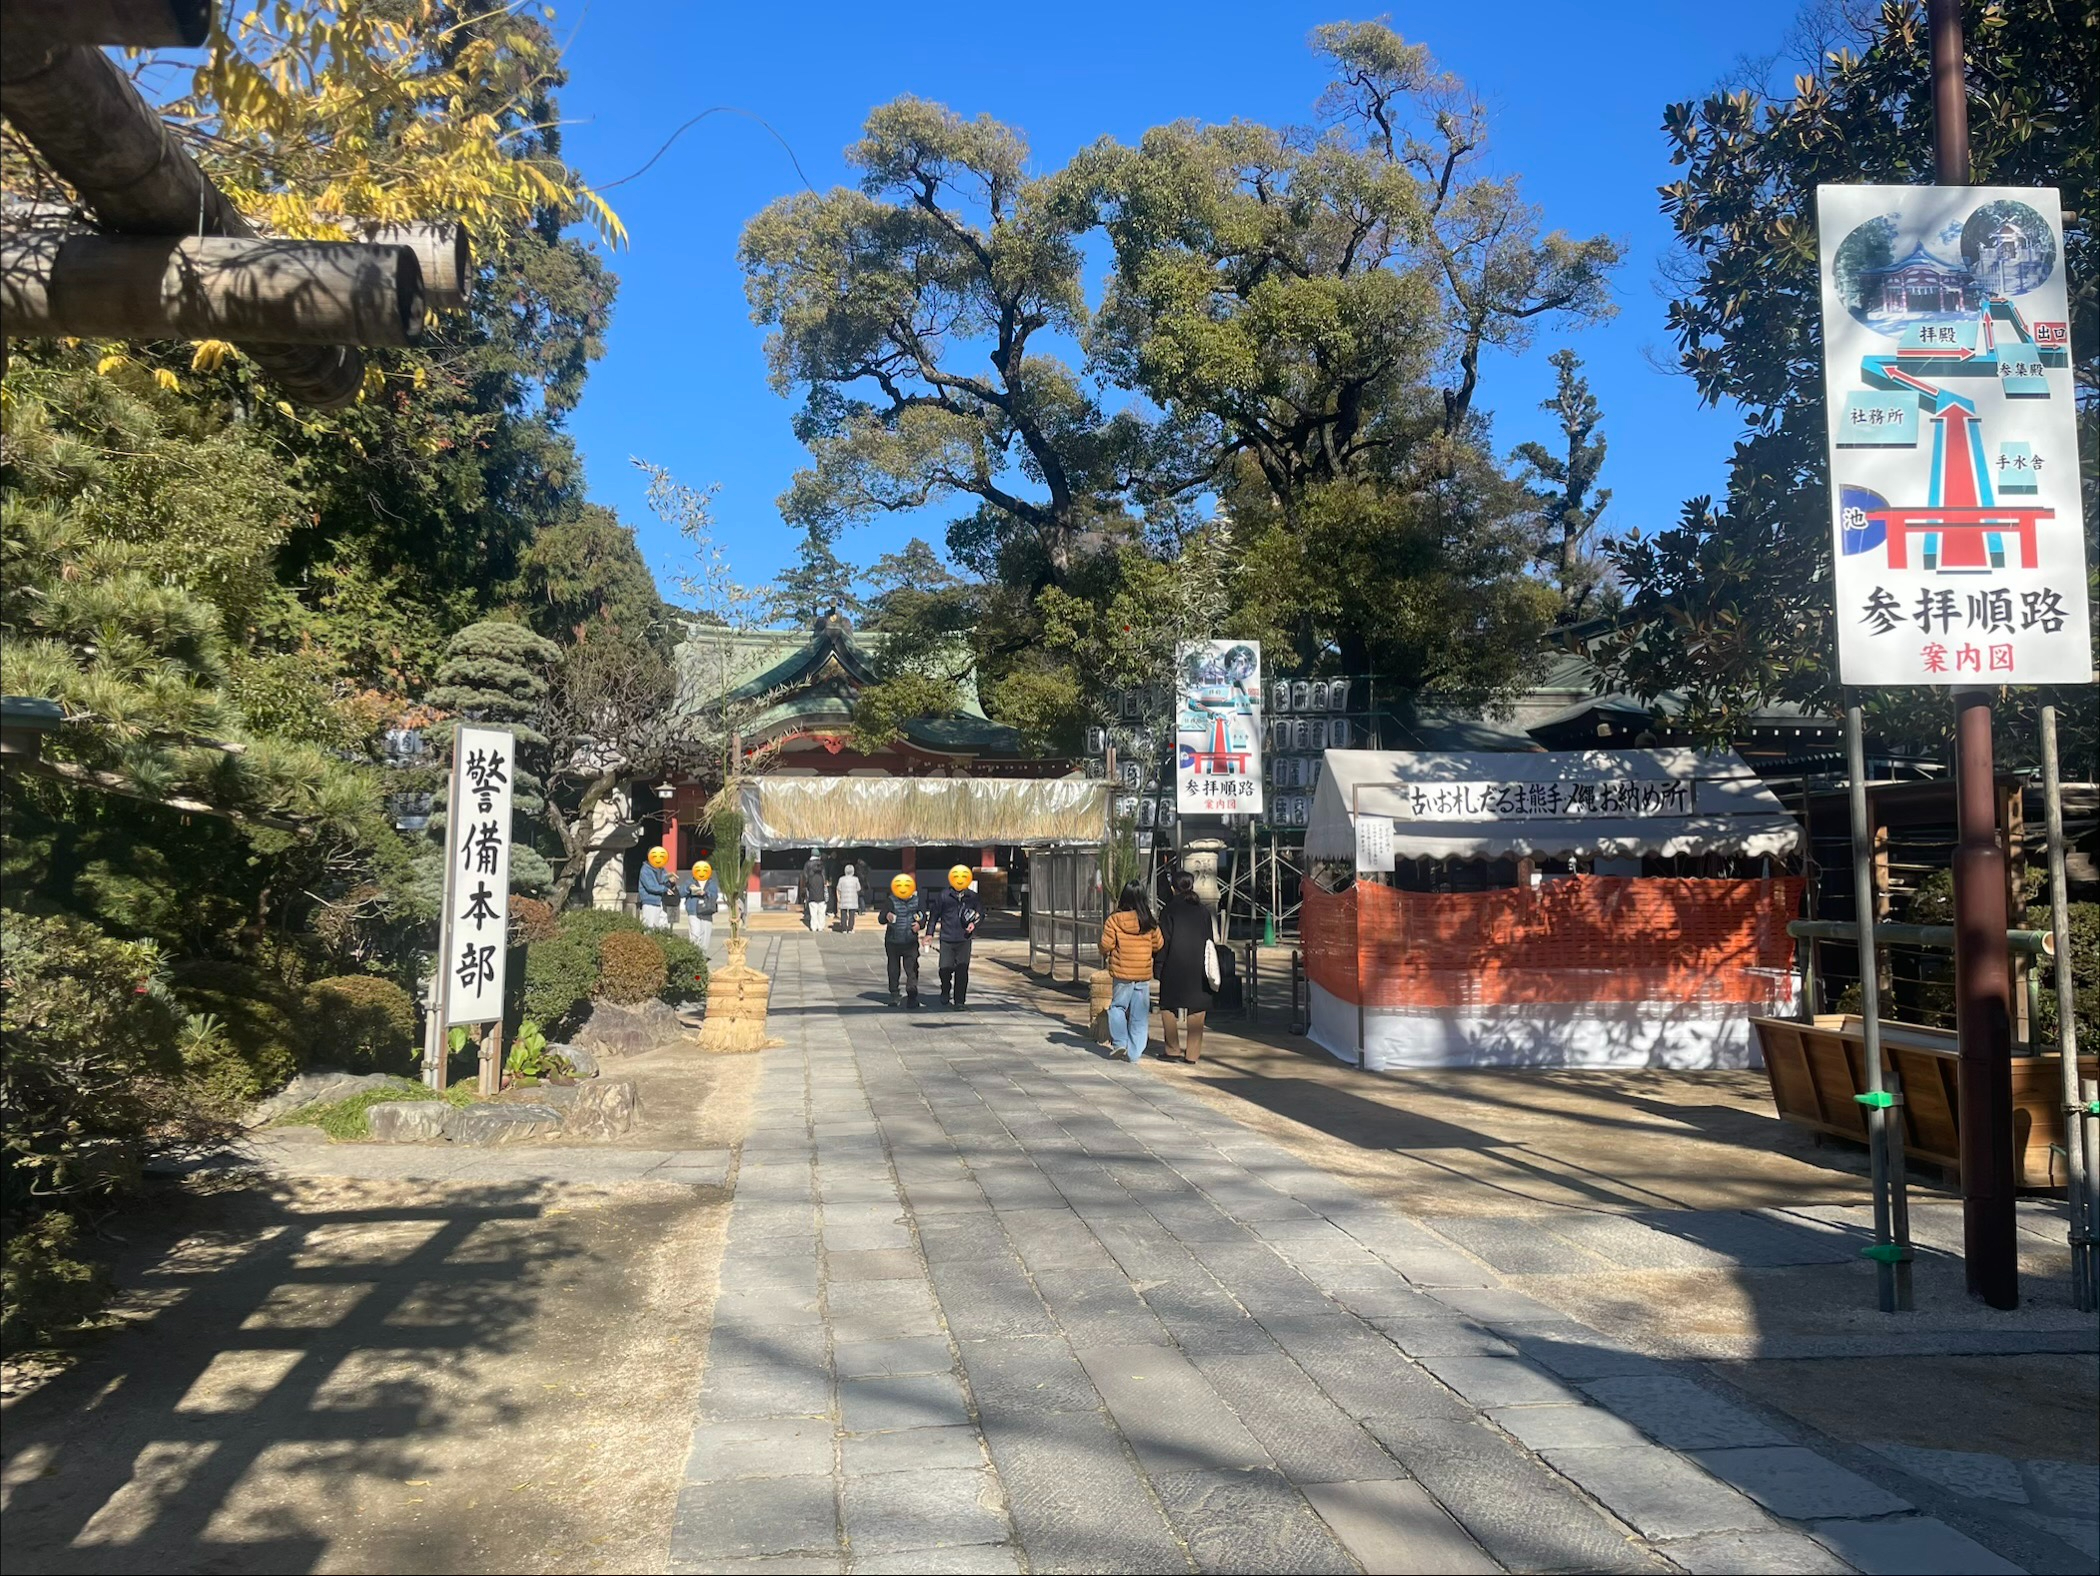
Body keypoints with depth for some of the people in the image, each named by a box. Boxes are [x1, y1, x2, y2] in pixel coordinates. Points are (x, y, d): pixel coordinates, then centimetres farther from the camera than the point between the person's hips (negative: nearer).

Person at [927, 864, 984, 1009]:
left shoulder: (973, 897, 3)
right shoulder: (943, 896, 1)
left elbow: (981, 914, 12)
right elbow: (934, 914, 7)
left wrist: (974, 924, -7)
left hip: (964, 939, 1)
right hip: (946, 938, -1)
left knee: (962, 969, -2)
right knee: (945, 968, -2)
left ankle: (960, 1000, 7)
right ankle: (945, 992, 27)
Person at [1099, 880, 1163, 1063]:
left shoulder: (1114, 920, -10)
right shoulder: (1149, 922, -3)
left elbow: (1105, 946, -7)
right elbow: (1159, 945, 5)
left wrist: (1106, 954, 15)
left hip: (1122, 973, -2)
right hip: (1144, 974, 2)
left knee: (1117, 1006, 17)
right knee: (1140, 1015, 7)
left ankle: (1119, 1042, 5)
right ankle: (1134, 1053, 8)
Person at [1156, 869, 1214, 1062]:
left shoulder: (1169, 910, -6)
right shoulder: (1203, 911, 5)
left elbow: (1163, 941, -8)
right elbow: (1209, 940, 10)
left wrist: (1158, 966, -3)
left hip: (1174, 967, -3)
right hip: (1197, 967, 3)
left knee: (1168, 1007, 9)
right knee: (1196, 1009, 7)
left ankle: (1173, 1051, 8)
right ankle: (1193, 1053, 5)